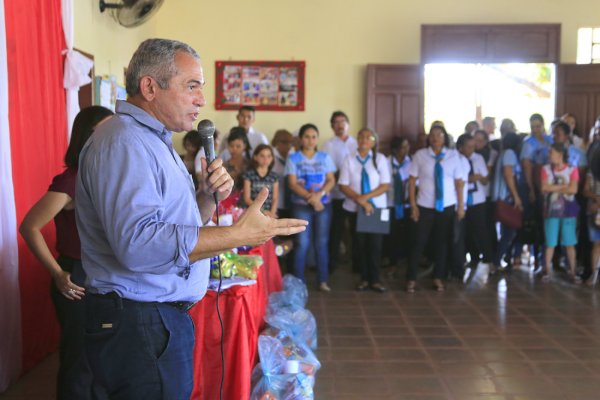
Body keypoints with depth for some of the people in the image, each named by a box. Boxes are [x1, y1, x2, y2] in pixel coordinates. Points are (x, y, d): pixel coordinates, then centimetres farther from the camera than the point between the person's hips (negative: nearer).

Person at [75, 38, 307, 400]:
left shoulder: (152, 140, 16)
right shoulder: (123, 142, -18)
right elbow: (138, 243, -32)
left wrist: (209, 197, -1)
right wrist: (239, 235, -29)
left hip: (166, 317, 10)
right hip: (139, 325, -10)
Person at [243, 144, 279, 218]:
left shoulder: (274, 176, 11)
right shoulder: (249, 174, 3)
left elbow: (275, 199, 7)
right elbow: (247, 199, -1)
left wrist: (272, 212, -11)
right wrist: (262, 211, -9)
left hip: (270, 214, 2)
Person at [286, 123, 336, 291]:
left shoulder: (325, 157, 10)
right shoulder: (293, 158, 3)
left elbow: (331, 180, 4)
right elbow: (293, 184, -5)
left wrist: (319, 194, -14)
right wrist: (310, 198, -15)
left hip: (323, 205, 2)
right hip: (301, 205, -2)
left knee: (321, 242, 3)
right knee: (302, 243, -5)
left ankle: (323, 281, 9)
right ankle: (299, 282, 2)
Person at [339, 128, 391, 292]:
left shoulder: (380, 159, -3)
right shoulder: (349, 160, -1)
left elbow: (385, 185, -6)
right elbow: (343, 186, -4)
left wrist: (366, 197, -17)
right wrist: (359, 200, -17)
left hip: (377, 208, -1)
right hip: (355, 208, 1)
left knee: (375, 244, 0)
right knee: (359, 244, 8)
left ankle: (375, 280, 12)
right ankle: (364, 279, 20)